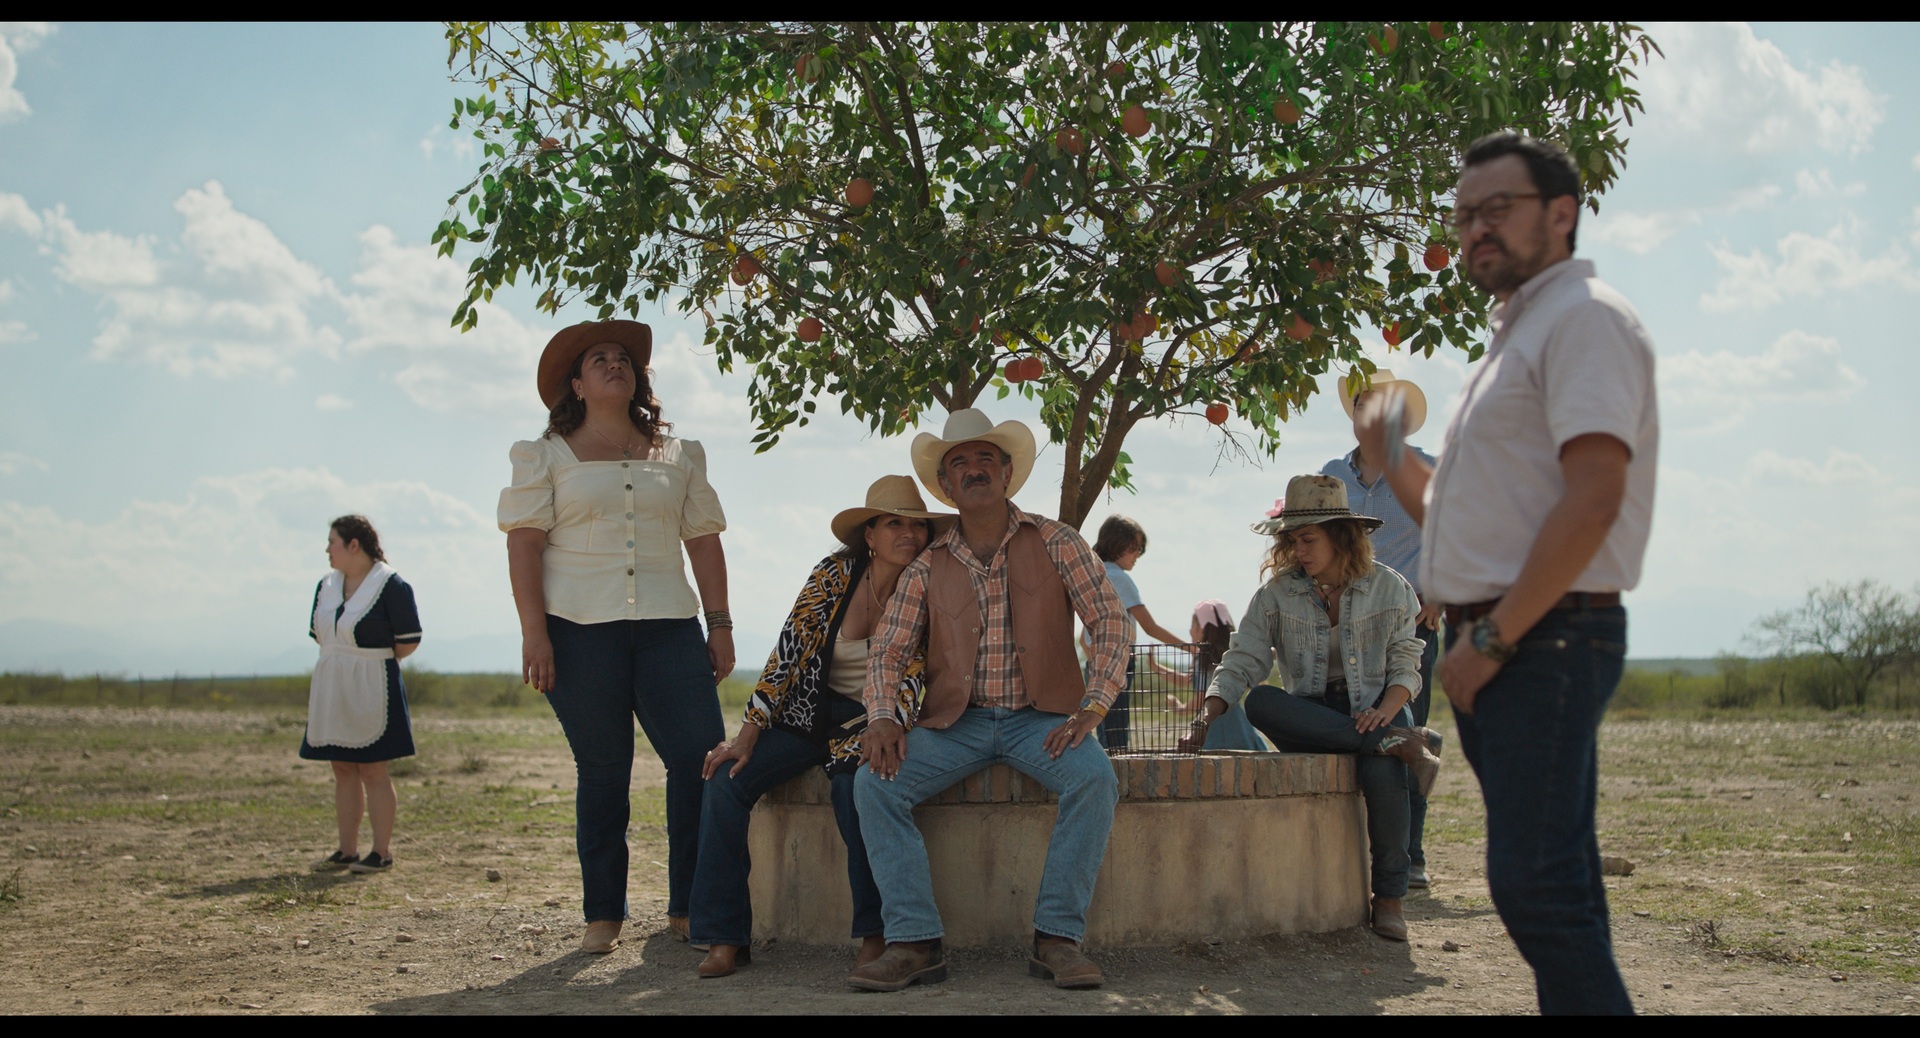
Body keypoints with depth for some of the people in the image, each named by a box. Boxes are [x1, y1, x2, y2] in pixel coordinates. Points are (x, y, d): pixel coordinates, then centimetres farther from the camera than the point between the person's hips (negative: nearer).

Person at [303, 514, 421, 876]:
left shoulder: (390, 584, -11)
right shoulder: (327, 586, 10)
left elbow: (408, 642, -11)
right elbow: (318, 633, 20)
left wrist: (373, 658, 1)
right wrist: (344, 659, 9)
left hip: (372, 690, -7)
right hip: (332, 689, 7)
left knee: (373, 771, -3)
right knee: (343, 771, 9)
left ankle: (382, 852, 3)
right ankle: (347, 851, 16)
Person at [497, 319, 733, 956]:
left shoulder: (678, 457, 17)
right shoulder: (547, 456, 9)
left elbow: (704, 542, 16)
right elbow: (524, 544, 1)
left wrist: (720, 624, 8)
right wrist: (533, 633, -10)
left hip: (667, 627, 2)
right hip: (579, 629, -2)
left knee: (703, 759, -8)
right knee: (602, 772, 1)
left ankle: (689, 910, 3)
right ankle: (602, 915, 13)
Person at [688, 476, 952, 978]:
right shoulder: (834, 574, -6)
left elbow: (910, 679, -9)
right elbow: (788, 650, -7)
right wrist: (748, 732, -12)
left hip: (871, 720, -2)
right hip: (809, 712, 2)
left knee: (854, 788, -34)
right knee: (726, 780, -20)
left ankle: (875, 935, -20)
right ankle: (725, 938, -13)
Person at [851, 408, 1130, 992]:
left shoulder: (1054, 544, 3)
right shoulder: (929, 566, 8)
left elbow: (1110, 620, -3)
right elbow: (888, 649, 7)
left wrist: (1092, 709, -15)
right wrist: (882, 718, -12)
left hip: (1040, 717, -2)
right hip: (957, 721, 2)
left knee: (1095, 779, -32)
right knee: (874, 783, -22)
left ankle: (1058, 938, -22)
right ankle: (914, 943, -19)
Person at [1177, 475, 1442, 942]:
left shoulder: (1389, 588, 2)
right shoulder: (1276, 594, 2)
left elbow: (1405, 666, 2)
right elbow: (1241, 663, -3)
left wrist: (1384, 712, -19)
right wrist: (1205, 720, -18)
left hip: (1376, 708, -2)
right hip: (1310, 717, 2)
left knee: (1382, 773, -37)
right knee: (1259, 702, -32)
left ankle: (1389, 896, -17)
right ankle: (1398, 744, -32)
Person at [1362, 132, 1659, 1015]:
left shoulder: (1583, 317, -7)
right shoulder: (1514, 337, 23)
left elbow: (1592, 496, -20)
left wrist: (1491, 639, -20)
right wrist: (1386, 454, 16)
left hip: (1544, 638, -10)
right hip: (1492, 644, 10)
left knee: (1534, 884, -12)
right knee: (1548, 884, 11)